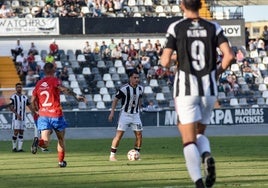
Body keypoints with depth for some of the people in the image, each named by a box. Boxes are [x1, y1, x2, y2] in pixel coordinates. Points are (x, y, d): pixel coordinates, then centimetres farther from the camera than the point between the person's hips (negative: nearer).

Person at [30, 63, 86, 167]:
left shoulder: (39, 84, 11)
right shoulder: (54, 80, -4)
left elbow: (33, 100, 14)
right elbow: (63, 89, -24)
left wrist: (36, 111, 29)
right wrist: (76, 96, -29)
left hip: (43, 115, 3)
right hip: (56, 114, -3)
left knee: (45, 143, -6)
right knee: (61, 139, 18)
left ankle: (38, 142, -38)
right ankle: (61, 161, 21)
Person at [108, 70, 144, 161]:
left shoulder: (140, 88, 3)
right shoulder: (124, 88, -14)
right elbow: (116, 99, -7)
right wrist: (112, 112, -12)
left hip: (135, 114, 5)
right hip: (125, 114, -5)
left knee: (139, 135, -1)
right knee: (119, 134, -10)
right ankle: (112, 155, -4)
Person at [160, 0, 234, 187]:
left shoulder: (176, 28, -2)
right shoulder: (213, 28, 4)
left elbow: (165, 61, -7)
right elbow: (229, 55, -7)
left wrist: (164, 59, 16)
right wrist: (217, 72, 10)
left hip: (186, 89, -3)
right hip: (209, 89, 3)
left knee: (189, 140, -1)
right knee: (200, 133, 21)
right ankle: (207, 155, -12)